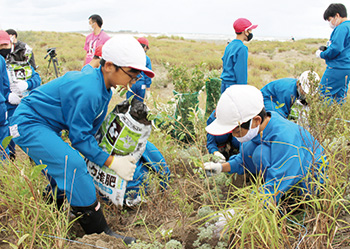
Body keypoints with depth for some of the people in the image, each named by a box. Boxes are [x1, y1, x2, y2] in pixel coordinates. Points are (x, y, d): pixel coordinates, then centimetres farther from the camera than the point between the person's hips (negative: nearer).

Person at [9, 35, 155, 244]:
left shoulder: (102, 86, 1)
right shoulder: (88, 91, -29)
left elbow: (90, 128, 12)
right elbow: (80, 136, -23)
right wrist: (111, 162, -20)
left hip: (45, 126, 11)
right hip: (29, 123, -11)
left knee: (61, 170, 20)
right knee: (72, 163, -25)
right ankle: (99, 233, -19)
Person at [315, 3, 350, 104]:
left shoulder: (342, 28, -14)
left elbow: (335, 49, -22)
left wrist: (321, 54, -6)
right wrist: (326, 49, 12)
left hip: (337, 69, -10)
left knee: (323, 94, -6)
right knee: (340, 96, 14)